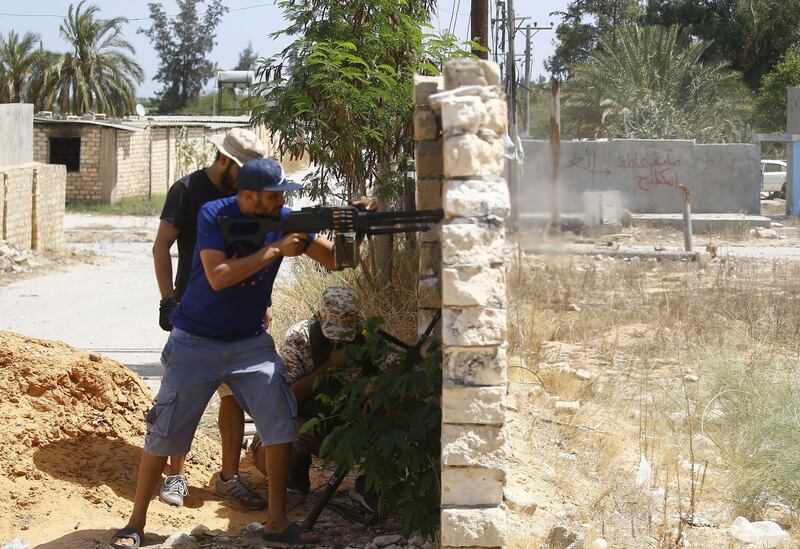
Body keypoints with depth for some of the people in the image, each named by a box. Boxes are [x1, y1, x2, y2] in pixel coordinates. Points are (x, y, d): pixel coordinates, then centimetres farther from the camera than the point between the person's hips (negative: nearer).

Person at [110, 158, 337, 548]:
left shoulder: (284, 220, -5)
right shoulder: (214, 216, -16)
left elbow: (334, 259, -4)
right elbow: (218, 276, -27)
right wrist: (275, 250, -26)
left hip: (251, 342, 3)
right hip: (196, 342, -3)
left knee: (280, 421, -9)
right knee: (164, 433, 0)